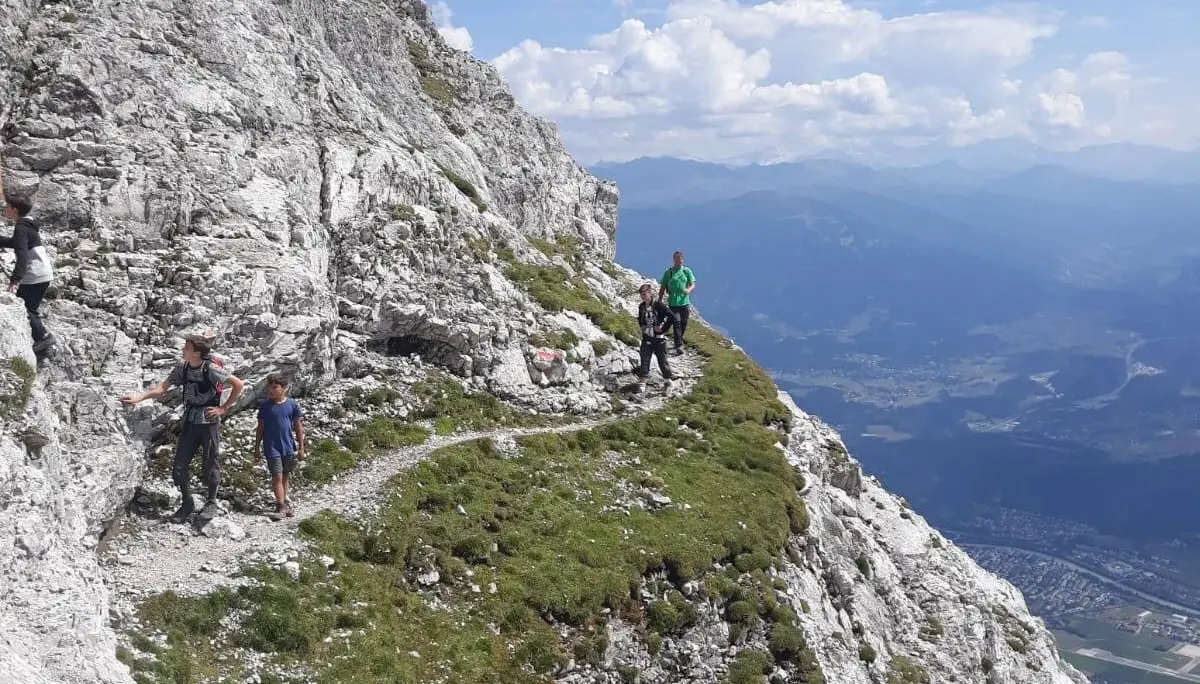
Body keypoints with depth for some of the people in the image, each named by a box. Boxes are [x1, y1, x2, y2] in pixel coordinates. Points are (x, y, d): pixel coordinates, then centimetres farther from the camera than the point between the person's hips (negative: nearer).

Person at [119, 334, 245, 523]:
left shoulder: (211, 369, -16)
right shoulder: (182, 369, 0)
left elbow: (238, 384, -13)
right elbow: (162, 388, 0)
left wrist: (224, 408, -10)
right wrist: (138, 398, -12)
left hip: (209, 423, -5)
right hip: (190, 424, 5)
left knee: (210, 465, 3)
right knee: (179, 467, 4)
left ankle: (212, 502, 23)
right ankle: (187, 504, 21)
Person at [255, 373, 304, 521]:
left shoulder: (292, 404, -2)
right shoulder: (265, 405, -2)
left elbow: (298, 427, 3)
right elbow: (260, 428, 5)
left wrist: (301, 448, 3)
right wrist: (257, 448, 5)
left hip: (288, 447, 2)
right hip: (272, 447, -1)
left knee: (285, 476, 14)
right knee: (277, 476, -7)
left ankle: (284, 502, 28)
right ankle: (281, 506, -3)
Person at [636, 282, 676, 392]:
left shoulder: (658, 305, -17)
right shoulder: (641, 306, 3)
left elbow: (672, 317, -19)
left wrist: (663, 328, -15)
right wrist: (641, 326, 5)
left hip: (658, 338, -5)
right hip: (646, 338, 5)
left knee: (662, 360, 7)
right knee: (644, 360, 1)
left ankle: (669, 379, 25)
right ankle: (642, 382, 5)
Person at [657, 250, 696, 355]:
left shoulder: (687, 271, 5)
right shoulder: (668, 272, 1)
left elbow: (693, 284, 1)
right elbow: (662, 287, 4)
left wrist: (689, 290, -22)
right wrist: (659, 302, 0)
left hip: (684, 302, 2)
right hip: (673, 303, -2)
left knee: (684, 324, 11)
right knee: (677, 322, -11)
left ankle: (678, 341, 33)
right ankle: (679, 346, -11)